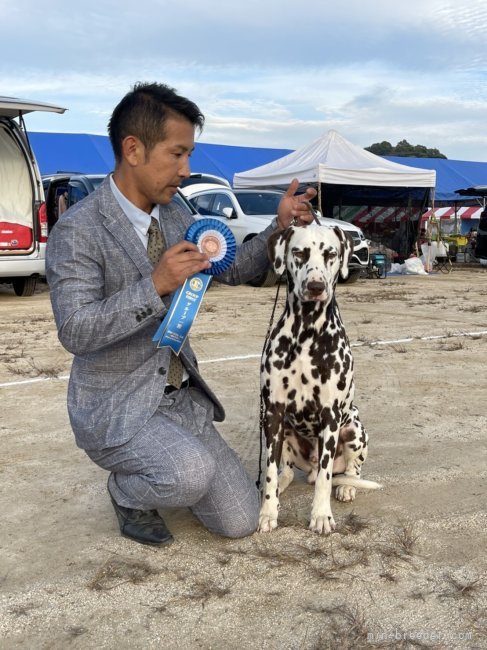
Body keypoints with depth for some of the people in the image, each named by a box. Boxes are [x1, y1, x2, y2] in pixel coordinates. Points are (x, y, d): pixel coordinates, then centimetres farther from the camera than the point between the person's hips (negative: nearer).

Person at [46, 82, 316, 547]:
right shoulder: (77, 230, -17)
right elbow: (75, 331, -25)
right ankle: (127, 492, 1)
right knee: (192, 472, -33)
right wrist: (155, 286, -33)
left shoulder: (174, 215, 4)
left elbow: (233, 269, 12)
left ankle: (157, 477, 27)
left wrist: (280, 227, -3)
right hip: (114, 407, -6)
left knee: (240, 521, 2)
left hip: (182, 398, 6)